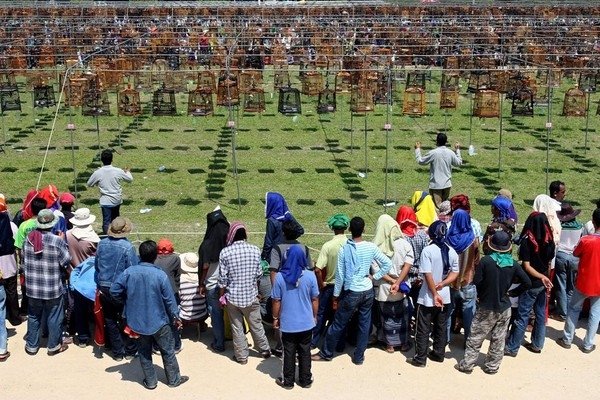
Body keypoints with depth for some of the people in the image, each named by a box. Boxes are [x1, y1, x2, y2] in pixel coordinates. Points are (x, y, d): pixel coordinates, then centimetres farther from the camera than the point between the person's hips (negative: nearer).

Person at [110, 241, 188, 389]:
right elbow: (169, 299, -11)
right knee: (168, 351, 15)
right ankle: (174, 379, 28)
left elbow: (114, 291, -5)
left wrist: (128, 301, 12)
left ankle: (150, 381, 28)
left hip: (137, 322, 2)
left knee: (144, 352, 19)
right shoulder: (160, 275, -19)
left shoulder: (129, 272, -12)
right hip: (159, 321, -2)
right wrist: (176, 317, 4)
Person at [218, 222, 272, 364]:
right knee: (256, 325, 17)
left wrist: (221, 296, 4)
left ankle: (241, 356, 20)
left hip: (233, 297, -2)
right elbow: (259, 274, 1)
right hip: (251, 295, 2)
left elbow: (222, 279, -9)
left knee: (237, 327, 11)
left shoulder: (225, 252, -13)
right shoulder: (255, 250, -8)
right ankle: (265, 350, 31)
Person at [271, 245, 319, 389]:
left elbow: (276, 301, -7)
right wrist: (315, 316, 13)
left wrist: (275, 318, 7)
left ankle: (288, 381, 24)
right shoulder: (310, 276, -11)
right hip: (306, 323, 1)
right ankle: (305, 380, 26)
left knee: (289, 353, 12)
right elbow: (315, 299, -2)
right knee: (305, 352, 15)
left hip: (288, 323, -1)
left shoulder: (279, 277, -14)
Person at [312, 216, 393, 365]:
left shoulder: (344, 249, -13)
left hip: (352, 293, -3)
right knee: (364, 324, 13)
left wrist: (336, 296, 0)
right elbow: (388, 264, -3)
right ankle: (359, 356, 22)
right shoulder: (371, 247, -6)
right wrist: (374, 277, 5)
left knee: (338, 324, 9)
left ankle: (326, 353, 23)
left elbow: (340, 275, -9)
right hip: (368, 291, 3)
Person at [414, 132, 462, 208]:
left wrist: (417, 149, 9)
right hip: (447, 184, 5)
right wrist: (457, 150, 26)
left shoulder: (433, 153, -16)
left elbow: (420, 161, -4)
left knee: (437, 205, -5)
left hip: (436, 185, -5)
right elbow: (458, 163, 15)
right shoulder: (451, 153, -2)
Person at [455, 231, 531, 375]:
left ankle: (467, 364, 13)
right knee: (498, 339, 13)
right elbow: (527, 282, -4)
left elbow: (476, 282, -13)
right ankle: (492, 367, 21)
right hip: (504, 308, 3)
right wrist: (513, 293, 6)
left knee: (475, 338, 7)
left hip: (486, 308, -3)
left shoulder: (486, 261, -15)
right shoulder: (513, 264, -4)